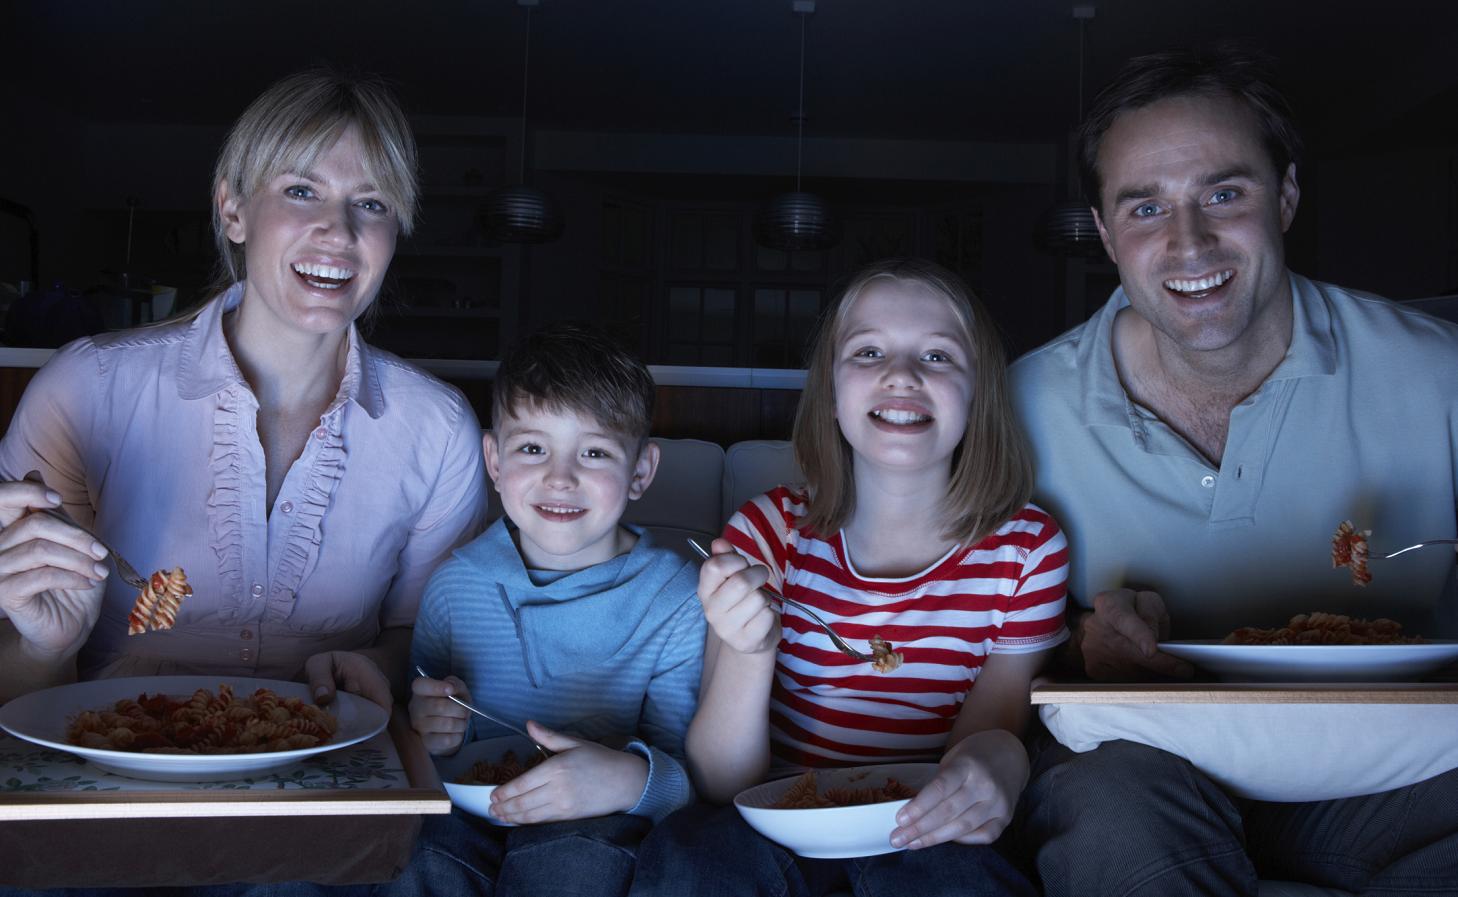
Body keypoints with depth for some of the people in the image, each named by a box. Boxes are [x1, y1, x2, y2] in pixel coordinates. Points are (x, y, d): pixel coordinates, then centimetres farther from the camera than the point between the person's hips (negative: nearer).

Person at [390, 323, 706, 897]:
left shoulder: (677, 601, -8)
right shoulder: (457, 582, 1)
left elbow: (698, 775, -12)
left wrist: (631, 778, -34)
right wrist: (429, 731, -12)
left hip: (600, 831, -2)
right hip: (470, 817, 2)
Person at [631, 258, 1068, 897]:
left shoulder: (1026, 550, -5)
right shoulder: (769, 532, -5)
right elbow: (721, 785, -8)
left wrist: (996, 760, -27)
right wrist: (747, 651, -29)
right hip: (779, 829, 1)